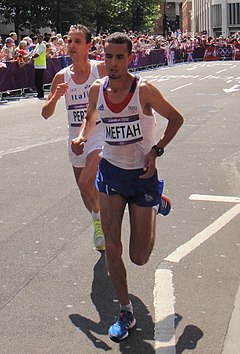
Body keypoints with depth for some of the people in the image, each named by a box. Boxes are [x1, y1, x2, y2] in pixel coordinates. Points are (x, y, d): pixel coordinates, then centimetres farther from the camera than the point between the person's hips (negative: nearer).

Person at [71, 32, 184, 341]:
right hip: (110, 170, 3)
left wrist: (156, 150, -15)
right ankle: (126, 313, 13)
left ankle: (156, 205, 37)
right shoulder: (97, 89, -4)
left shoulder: (144, 90, -17)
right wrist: (82, 137, -2)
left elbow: (176, 118, -4)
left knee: (139, 258, 5)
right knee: (112, 247, -5)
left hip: (142, 174, -3)